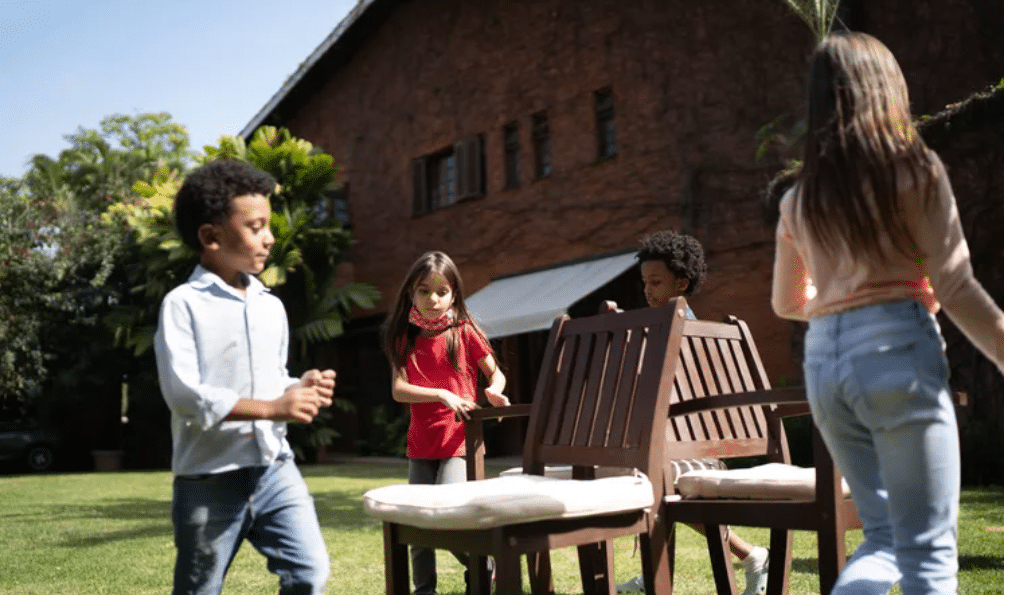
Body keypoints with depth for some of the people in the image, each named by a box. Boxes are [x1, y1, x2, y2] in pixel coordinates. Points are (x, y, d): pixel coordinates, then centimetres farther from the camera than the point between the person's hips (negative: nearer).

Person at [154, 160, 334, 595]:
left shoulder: (272, 306, 11)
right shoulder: (183, 304, -8)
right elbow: (183, 393, -18)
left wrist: (300, 389, -3)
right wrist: (271, 409, -19)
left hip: (275, 469, 5)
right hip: (210, 480, -5)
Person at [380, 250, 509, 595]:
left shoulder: (464, 332, -2)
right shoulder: (404, 338, 4)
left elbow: (496, 373, 5)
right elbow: (399, 390, -6)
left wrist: (494, 392, -17)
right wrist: (441, 394, -19)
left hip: (460, 440, -4)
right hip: (420, 445, 4)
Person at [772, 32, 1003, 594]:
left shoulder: (800, 198, 13)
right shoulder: (912, 168, -1)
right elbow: (956, 288, -5)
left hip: (823, 364, 6)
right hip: (897, 351, -5)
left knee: (885, 537, 17)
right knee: (927, 550, 2)